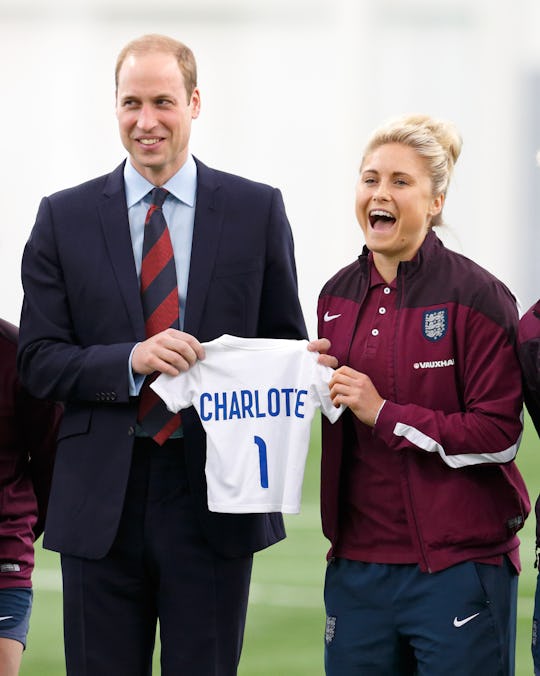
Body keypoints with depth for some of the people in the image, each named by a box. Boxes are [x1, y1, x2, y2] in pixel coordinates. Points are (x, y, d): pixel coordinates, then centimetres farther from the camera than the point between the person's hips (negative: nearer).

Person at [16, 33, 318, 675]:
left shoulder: (257, 210, 5)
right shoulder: (65, 218, 5)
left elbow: (287, 345, 9)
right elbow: (38, 360, 1)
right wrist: (130, 360, -16)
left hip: (213, 500, 0)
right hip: (101, 499, 0)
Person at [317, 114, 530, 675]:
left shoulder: (475, 296, -8)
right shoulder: (338, 296, 11)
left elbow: (498, 435, -13)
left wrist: (383, 413, -14)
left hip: (458, 569, -5)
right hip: (358, 561, 6)